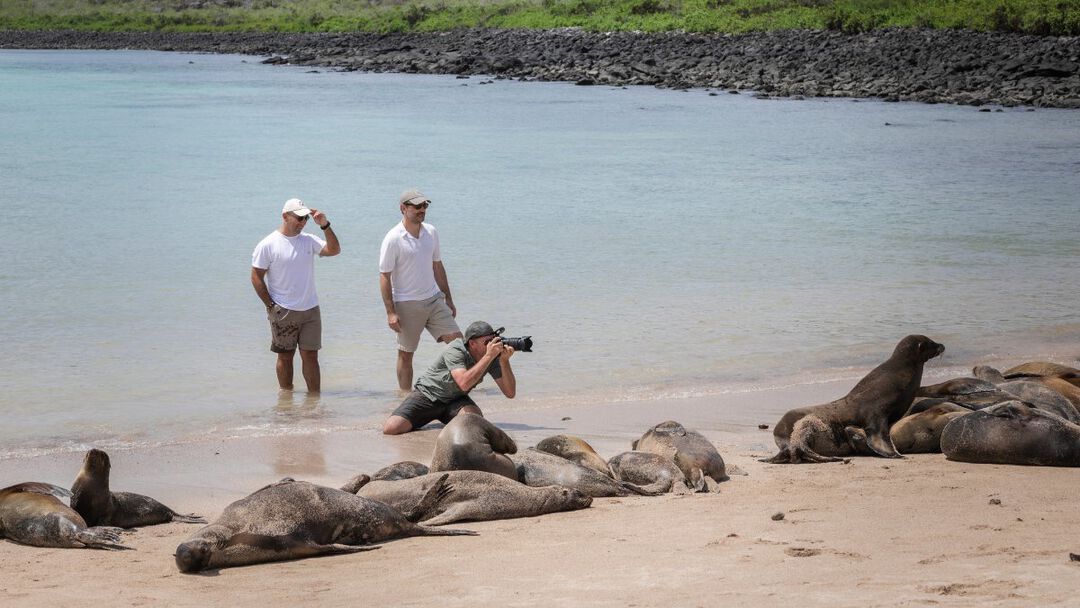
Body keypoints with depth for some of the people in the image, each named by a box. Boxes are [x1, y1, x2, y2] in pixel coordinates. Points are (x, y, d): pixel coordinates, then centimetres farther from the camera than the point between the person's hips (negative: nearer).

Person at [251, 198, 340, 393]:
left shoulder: (309, 240, 6)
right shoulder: (268, 245, -6)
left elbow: (334, 250, -2)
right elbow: (256, 277, -5)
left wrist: (325, 226, -13)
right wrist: (271, 306, -8)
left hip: (310, 310, 4)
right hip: (283, 312, -3)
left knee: (311, 355, 3)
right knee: (285, 356, 6)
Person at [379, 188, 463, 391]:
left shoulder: (431, 232, 6)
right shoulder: (393, 239, -13)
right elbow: (384, 276, -12)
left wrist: (448, 298, 17)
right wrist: (390, 312, -17)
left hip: (434, 299, 6)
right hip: (407, 304, -6)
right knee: (406, 355, 3)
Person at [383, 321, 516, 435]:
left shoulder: (494, 356, -11)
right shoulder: (455, 350, -26)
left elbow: (510, 393, -14)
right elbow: (464, 383, -42)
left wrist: (504, 360, -28)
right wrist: (489, 356, -43)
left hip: (456, 400, 4)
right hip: (427, 394, -4)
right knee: (390, 428, -24)